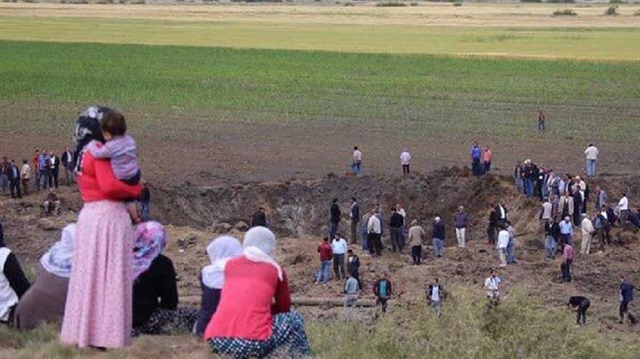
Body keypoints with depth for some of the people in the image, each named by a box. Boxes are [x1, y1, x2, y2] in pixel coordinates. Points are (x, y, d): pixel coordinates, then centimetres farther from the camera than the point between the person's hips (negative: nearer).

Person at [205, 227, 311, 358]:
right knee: (293, 319, 23)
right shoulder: (275, 270, 13)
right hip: (254, 342, -4)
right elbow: (284, 308, 23)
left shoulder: (230, 265, 20)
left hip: (216, 341, 4)